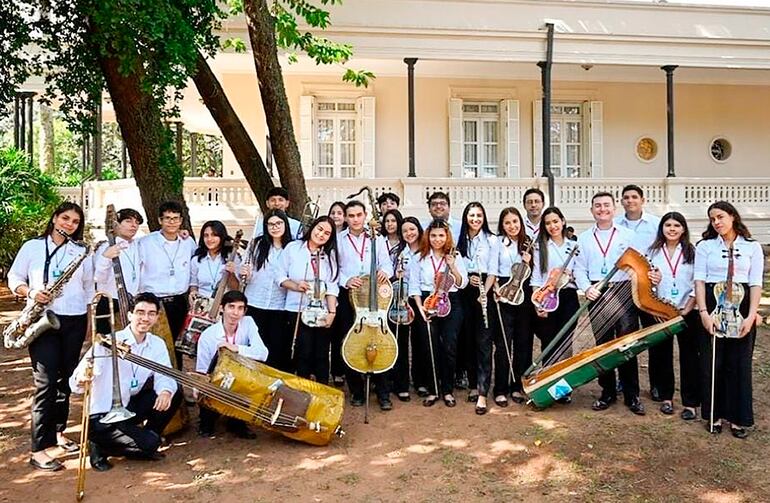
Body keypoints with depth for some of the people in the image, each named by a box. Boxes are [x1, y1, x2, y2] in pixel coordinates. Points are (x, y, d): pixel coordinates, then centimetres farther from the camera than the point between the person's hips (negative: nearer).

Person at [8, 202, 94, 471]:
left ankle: (57, 432, 25)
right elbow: (14, 277, 6)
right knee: (46, 381, -9)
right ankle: (39, 448, -4)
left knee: (65, 379, 10)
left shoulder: (82, 252, 10)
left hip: (74, 321, 3)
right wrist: (31, 292, -14)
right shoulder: (32, 246, 4)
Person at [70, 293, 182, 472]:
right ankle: (100, 447, 3)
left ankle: (149, 437, 7)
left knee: (174, 393, -11)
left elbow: (164, 376, -12)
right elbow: (76, 382, -27)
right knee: (149, 443, -22)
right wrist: (80, 380, -51)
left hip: (129, 407, 6)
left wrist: (165, 391, -35)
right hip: (102, 417, -6)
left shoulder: (157, 344, -2)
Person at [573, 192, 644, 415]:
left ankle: (632, 396, 6)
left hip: (624, 292, -2)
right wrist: (587, 288, -8)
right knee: (602, 344, 7)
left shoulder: (627, 235, 9)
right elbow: (579, 269, 9)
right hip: (597, 294, 2)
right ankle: (607, 393, 19)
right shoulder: (584, 238, 13)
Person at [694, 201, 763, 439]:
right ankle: (715, 414, 17)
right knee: (712, 362, 4)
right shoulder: (705, 246, 5)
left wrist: (751, 316, -10)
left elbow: (756, 283, 0)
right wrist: (703, 312, -12)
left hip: (741, 307, 0)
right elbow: (699, 280, -1)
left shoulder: (752, 247, 5)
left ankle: (737, 418, 17)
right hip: (712, 305, 0)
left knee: (739, 363, 5)